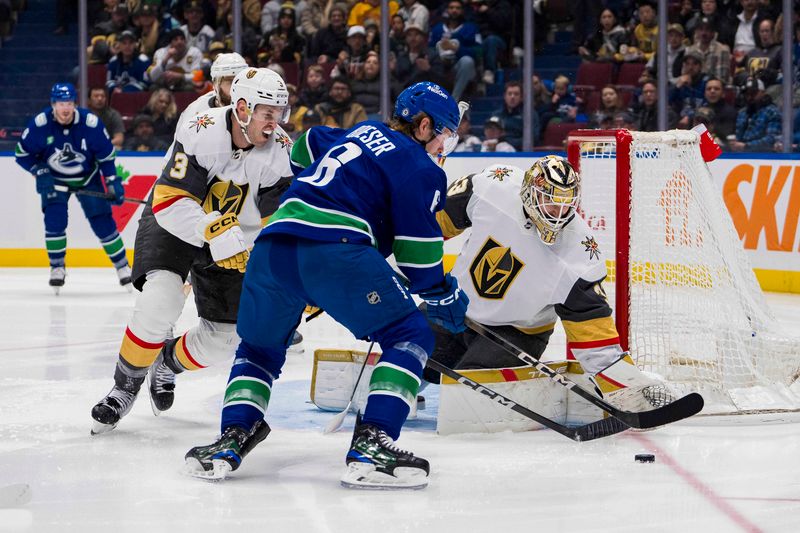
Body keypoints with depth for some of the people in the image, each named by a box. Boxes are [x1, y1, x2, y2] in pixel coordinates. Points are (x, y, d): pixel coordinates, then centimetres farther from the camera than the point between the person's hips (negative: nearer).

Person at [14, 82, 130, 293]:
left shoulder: (91, 123, -23)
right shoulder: (40, 124, -23)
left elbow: (106, 154, -9)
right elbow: (22, 154, -10)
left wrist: (113, 182, -10)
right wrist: (41, 174, -21)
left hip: (87, 178, 0)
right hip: (53, 179, 0)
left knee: (102, 221, -5)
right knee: (54, 219, -18)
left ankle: (122, 265, 11)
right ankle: (57, 267, -1)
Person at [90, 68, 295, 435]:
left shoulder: (279, 153, -17)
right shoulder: (202, 133, -27)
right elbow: (170, 201, -30)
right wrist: (214, 231, -43)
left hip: (235, 245, 4)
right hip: (172, 224, -4)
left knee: (224, 338, 0)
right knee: (159, 301, -28)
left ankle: (168, 361, 33)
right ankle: (125, 386, -7)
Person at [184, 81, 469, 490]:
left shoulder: (358, 134, 29)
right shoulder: (418, 166, 7)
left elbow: (306, 147, 47)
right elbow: (416, 247, 2)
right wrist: (443, 296, 17)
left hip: (272, 248, 7)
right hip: (336, 253, -7)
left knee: (259, 346, 27)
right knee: (410, 335, 4)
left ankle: (232, 437, 8)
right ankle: (370, 445, -11)